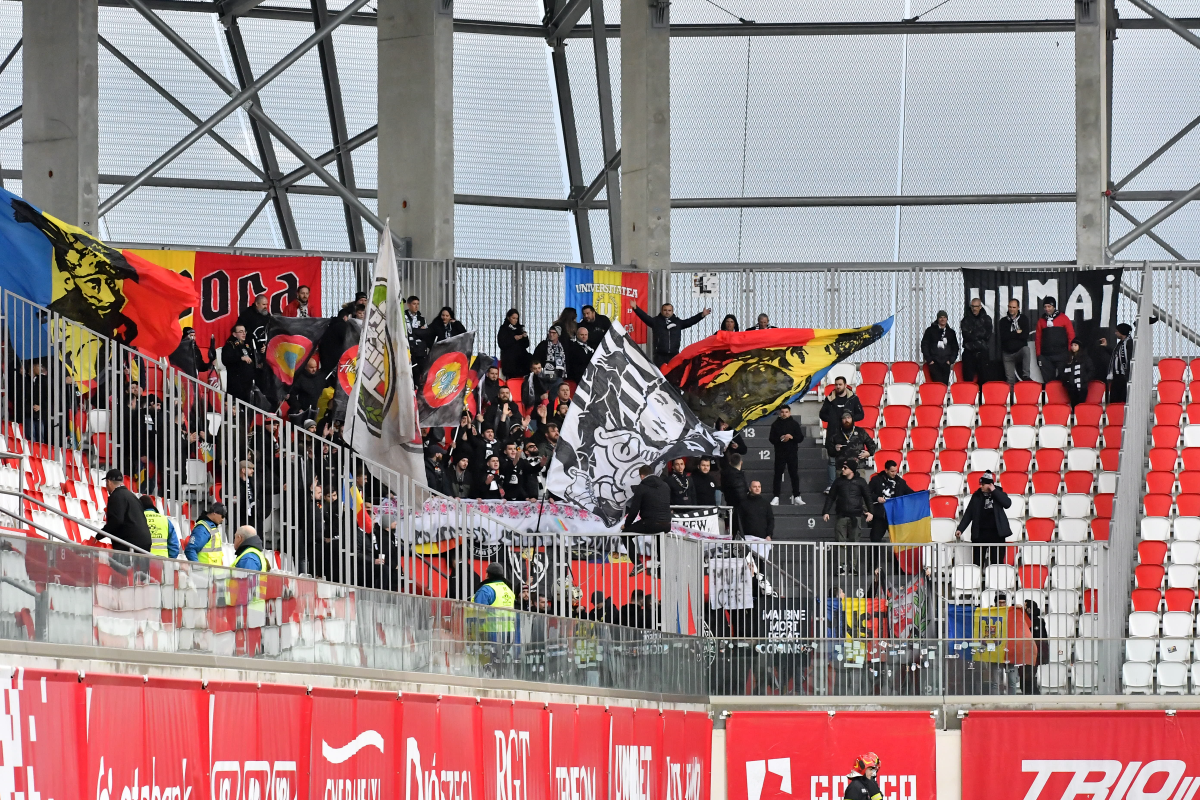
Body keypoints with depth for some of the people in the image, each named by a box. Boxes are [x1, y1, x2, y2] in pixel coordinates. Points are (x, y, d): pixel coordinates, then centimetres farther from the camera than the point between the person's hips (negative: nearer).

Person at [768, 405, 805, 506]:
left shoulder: (794, 424, 5)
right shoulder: (775, 424, 5)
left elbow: (801, 438, 1)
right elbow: (771, 439, 0)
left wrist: (792, 437, -17)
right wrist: (780, 439, -18)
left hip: (792, 453, 0)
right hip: (779, 453, 0)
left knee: (794, 475, 2)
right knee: (778, 475, -1)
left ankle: (796, 497, 6)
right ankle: (775, 497, -1)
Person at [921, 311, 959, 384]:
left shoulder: (951, 332, 15)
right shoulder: (930, 330, 8)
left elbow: (955, 348, 18)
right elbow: (924, 345, 6)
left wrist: (951, 360, 5)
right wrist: (929, 360, -2)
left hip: (946, 363, 2)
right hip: (934, 363, -2)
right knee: (938, 382, -17)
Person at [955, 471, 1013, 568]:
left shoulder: (998, 493, 4)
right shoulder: (976, 496, 6)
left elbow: (1007, 503, -15)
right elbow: (968, 514, 6)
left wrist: (994, 491, -13)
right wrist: (960, 529, -3)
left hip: (996, 534, -1)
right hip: (980, 533, 1)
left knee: (997, 562, -1)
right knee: (977, 563, 0)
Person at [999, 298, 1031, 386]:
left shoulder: (1023, 319, 4)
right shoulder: (1003, 321, 7)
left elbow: (1025, 336, -9)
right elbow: (1003, 336, -7)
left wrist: (1011, 335, -8)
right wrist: (1017, 333, -8)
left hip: (1020, 350, -2)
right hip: (1008, 354, 2)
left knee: (1026, 349, -37)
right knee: (1010, 379, -3)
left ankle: (1026, 376, -40)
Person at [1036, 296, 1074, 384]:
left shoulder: (1063, 319, 3)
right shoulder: (1041, 321, 11)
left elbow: (1071, 336, 2)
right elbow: (1038, 339, 12)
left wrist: (1070, 353, -4)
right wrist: (1038, 355, 6)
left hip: (1061, 356, -3)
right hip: (1046, 356, 3)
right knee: (1048, 381, 2)